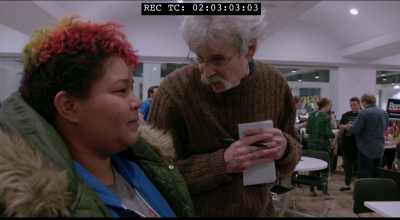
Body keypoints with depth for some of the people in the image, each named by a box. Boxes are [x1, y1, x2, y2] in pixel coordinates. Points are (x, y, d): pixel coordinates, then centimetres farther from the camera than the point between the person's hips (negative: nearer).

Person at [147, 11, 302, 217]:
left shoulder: (275, 83, -10)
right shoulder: (175, 89, -21)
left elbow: (294, 150, 1)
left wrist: (283, 149, -21)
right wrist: (223, 163, -28)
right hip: (196, 212, -3)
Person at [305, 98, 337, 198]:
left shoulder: (311, 115, 3)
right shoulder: (327, 117, -14)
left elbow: (307, 131, 4)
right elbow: (328, 134, -16)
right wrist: (334, 134, 4)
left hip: (312, 145, 5)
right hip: (323, 146, -5)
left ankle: (311, 190, 20)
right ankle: (325, 192, 10)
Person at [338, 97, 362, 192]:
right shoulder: (346, 114, 9)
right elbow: (340, 125, 10)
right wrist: (345, 126, -11)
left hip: (358, 145, -5)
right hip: (347, 144, 5)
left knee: (358, 165, 3)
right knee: (348, 165, 13)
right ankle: (347, 184, 24)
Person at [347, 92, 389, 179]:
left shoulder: (364, 113, -18)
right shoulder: (384, 113, 5)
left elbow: (356, 130, -19)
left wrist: (349, 127, 1)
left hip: (366, 150, -7)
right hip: (380, 149, 7)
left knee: (365, 177, 0)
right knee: (376, 176, 17)